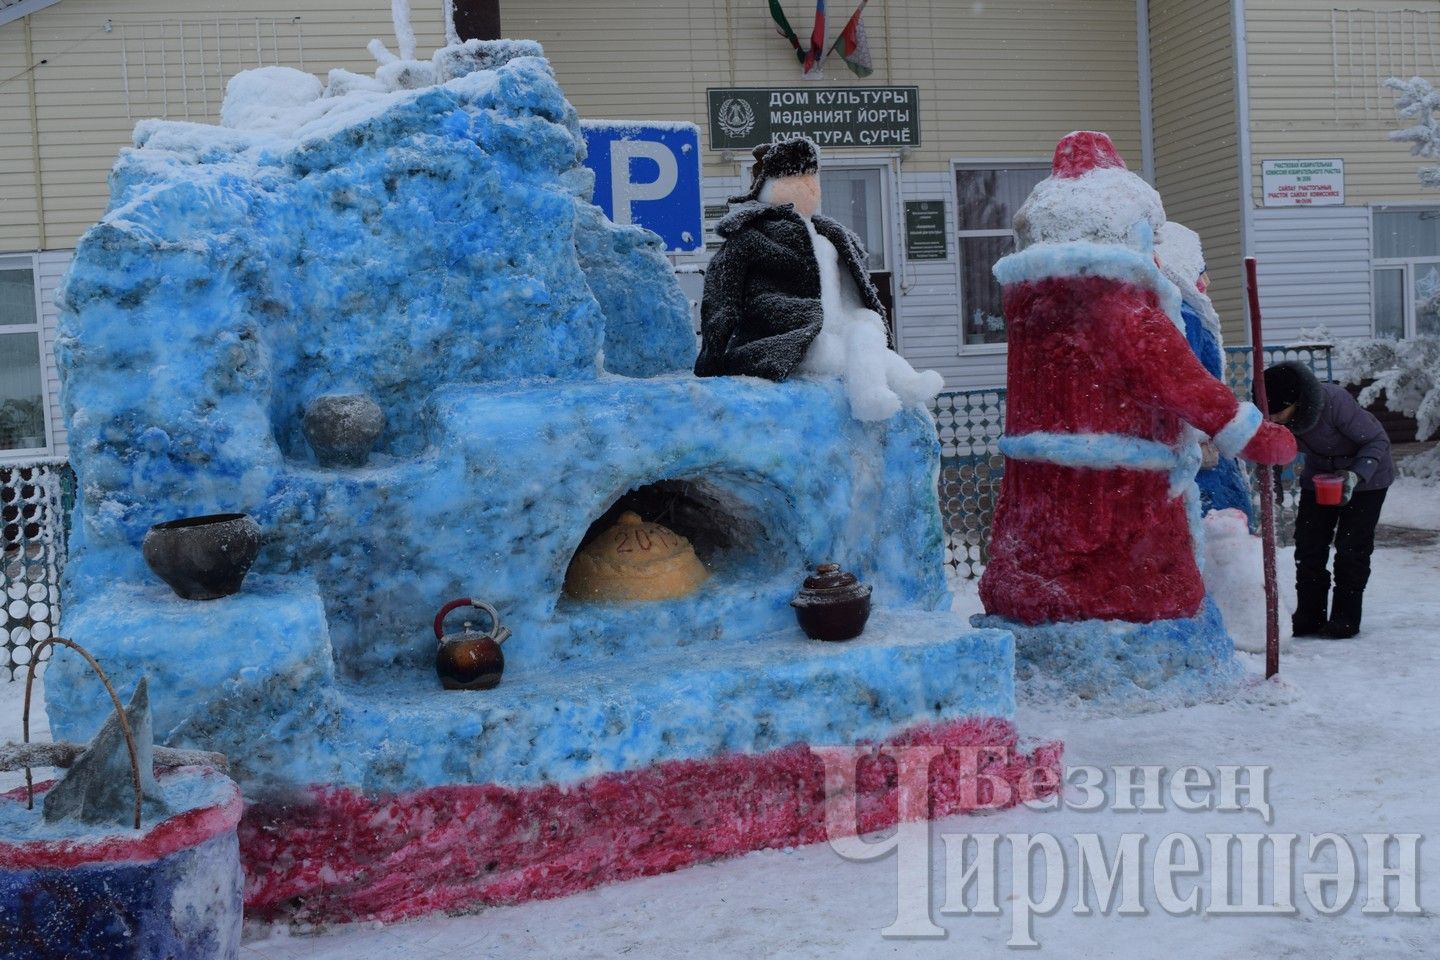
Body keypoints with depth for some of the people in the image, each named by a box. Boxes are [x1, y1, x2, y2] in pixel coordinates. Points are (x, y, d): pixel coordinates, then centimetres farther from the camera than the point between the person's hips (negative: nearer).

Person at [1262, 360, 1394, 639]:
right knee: (1308, 545, 0)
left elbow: (1377, 441, -27)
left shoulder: (1334, 402, -38)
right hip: (1319, 475, 5)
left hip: (1366, 477, -5)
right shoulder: (1271, 416, -22)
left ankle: (1346, 618, 6)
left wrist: (1356, 476, -40)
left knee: (1352, 547, -5)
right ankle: (1308, 617, 8)